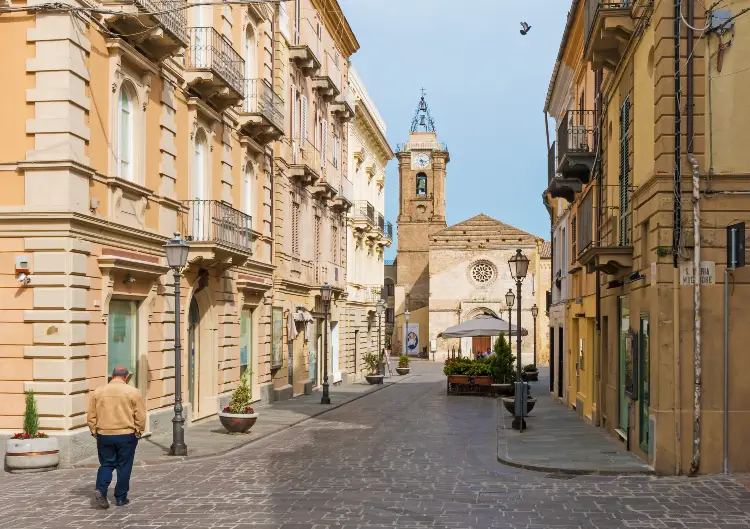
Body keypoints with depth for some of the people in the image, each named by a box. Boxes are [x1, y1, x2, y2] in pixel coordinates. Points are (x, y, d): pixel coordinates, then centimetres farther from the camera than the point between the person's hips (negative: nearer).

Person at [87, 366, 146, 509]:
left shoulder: (98, 391, 2)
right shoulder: (133, 392, -5)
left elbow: (91, 416, 6)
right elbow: (140, 417, -4)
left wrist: (95, 432, 15)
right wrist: (138, 433, 8)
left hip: (104, 435, 2)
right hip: (126, 435, -2)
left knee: (106, 464, 13)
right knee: (124, 467, 9)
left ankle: (100, 490, -7)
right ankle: (121, 498, 14)